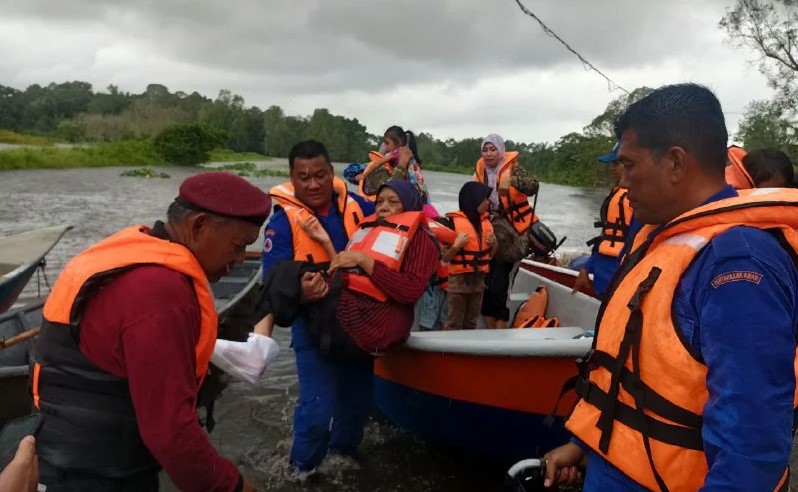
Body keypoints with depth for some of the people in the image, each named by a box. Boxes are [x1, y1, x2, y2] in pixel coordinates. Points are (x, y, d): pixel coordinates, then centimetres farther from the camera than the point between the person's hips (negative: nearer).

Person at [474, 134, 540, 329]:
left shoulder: (511, 168, -9)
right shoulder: (480, 171, 6)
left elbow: (534, 186, -26)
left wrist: (511, 181, -44)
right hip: (489, 234, 6)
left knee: (498, 286, -12)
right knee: (485, 284, 4)